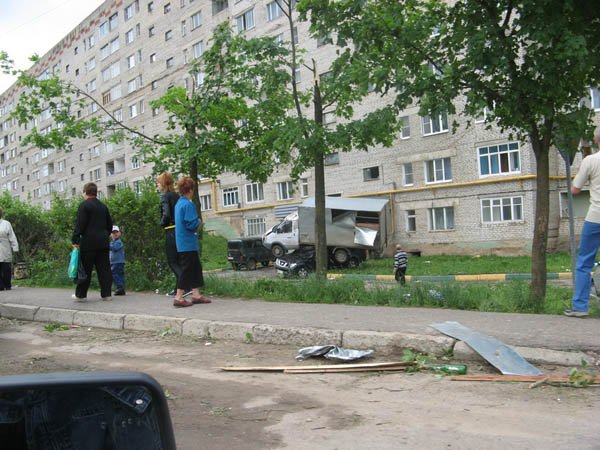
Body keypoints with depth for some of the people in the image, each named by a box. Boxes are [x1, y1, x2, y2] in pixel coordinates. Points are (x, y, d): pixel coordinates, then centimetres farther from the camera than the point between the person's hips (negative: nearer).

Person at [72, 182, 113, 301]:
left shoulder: (84, 205, -5)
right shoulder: (103, 206, 14)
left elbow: (80, 224, -12)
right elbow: (109, 224, 18)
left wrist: (75, 240, -10)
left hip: (88, 242, -5)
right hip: (103, 242, 5)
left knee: (85, 269, 3)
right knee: (104, 268, 4)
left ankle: (81, 294, 10)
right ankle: (106, 293, 3)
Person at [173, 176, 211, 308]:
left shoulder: (179, 203, 13)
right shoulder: (188, 204, -17)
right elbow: (191, 224, -22)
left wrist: (196, 222, 16)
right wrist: (198, 221, -3)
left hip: (182, 242, 10)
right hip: (188, 243, -10)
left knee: (196, 267, 14)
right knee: (187, 269, -5)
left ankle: (196, 294, 17)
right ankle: (178, 298, -3)